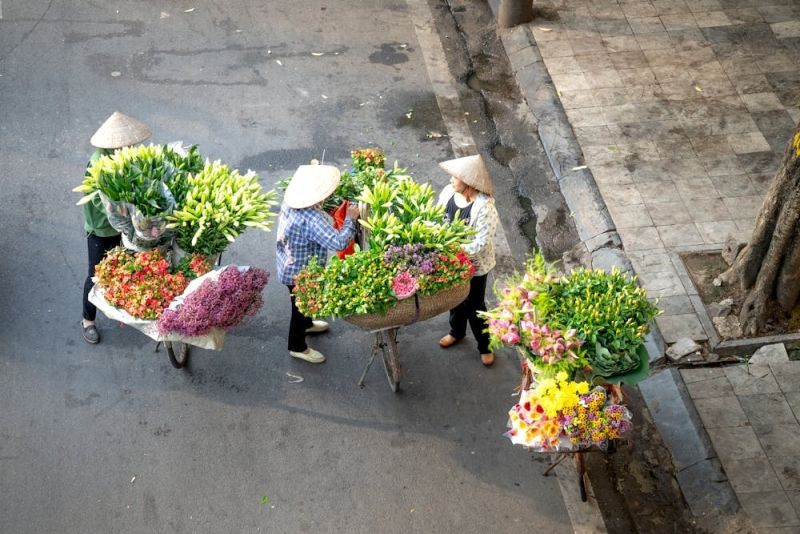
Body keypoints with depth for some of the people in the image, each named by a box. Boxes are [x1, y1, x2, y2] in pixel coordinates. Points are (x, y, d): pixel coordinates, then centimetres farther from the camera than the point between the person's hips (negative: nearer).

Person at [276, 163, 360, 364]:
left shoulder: (291, 201, -13)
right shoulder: (312, 219, -40)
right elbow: (338, 242, -43)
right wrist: (351, 219, -31)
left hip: (289, 265, 8)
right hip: (301, 272, -8)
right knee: (301, 306, 17)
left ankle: (306, 324, 61)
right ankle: (297, 346, 39)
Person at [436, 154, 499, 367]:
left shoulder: (485, 207, -31)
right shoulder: (448, 192, -13)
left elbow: (481, 244, -29)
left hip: (474, 265, -6)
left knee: (475, 306, 13)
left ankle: (485, 346, 37)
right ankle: (457, 332, 55)